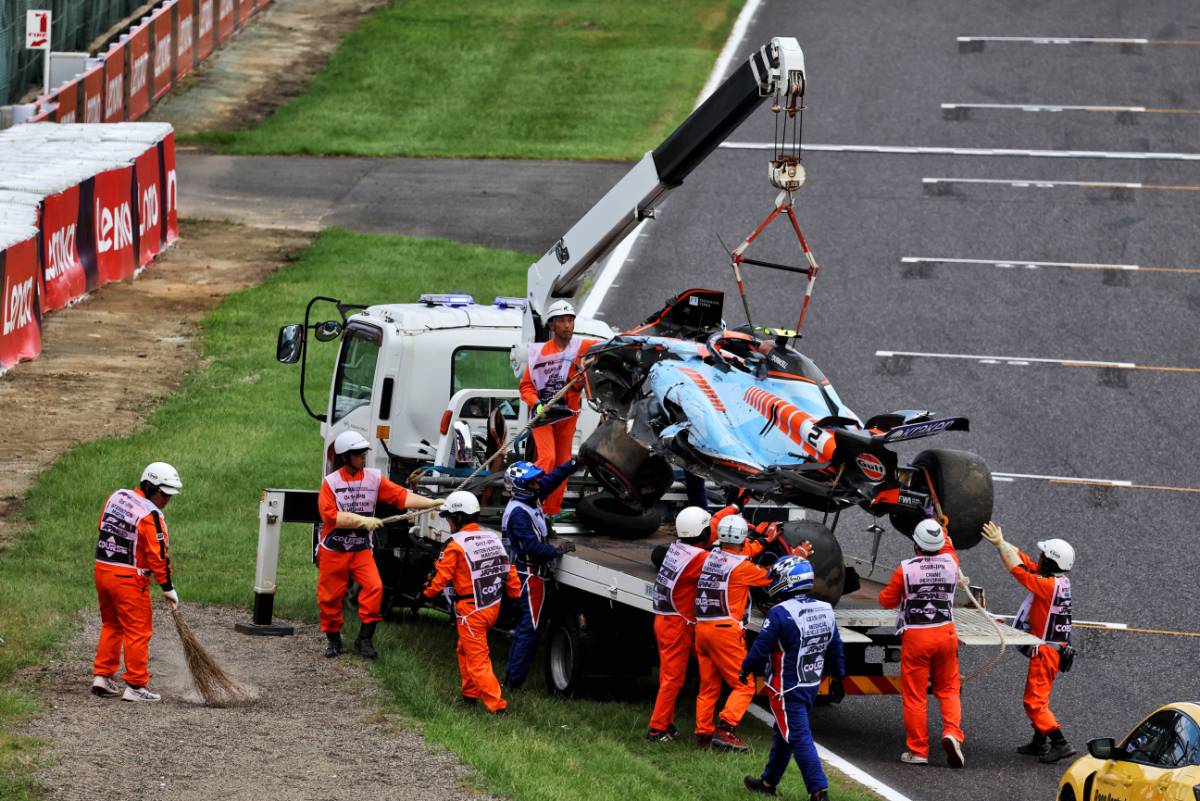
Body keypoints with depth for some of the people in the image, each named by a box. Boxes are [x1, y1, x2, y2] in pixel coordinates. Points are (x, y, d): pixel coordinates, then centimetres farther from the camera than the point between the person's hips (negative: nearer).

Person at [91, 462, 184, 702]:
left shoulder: (116, 497, 6)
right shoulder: (150, 515, -17)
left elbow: (103, 529, 15)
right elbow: (157, 556, -16)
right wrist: (168, 589, -8)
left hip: (102, 571, 8)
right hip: (129, 580, -8)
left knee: (111, 625, 21)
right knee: (137, 631, 0)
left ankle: (102, 676, 20)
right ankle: (135, 686, 1)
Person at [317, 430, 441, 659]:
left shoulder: (374, 477, 0)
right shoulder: (331, 482, -8)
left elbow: (401, 496, -8)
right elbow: (330, 515, -17)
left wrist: (432, 503, -20)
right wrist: (363, 521, -22)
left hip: (361, 550, 2)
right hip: (333, 551, -2)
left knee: (374, 587, -18)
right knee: (330, 595, 4)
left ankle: (365, 638, -8)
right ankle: (333, 638, 25)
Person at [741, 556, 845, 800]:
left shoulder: (780, 613, -19)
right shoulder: (825, 611, 3)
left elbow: (761, 649, -15)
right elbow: (836, 649, 12)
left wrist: (746, 669, 3)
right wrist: (837, 678, 23)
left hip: (787, 689, -8)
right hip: (812, 686, 8)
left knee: (798, 738, -7)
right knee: (783, 734, 20)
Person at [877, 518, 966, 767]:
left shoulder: (905, 569, -12)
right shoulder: (950, 562, -3)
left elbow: (887, 600, 1)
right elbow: (948, 548, 23)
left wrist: (886, 592, 23)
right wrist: (939, 527, 38)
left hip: (915, 637, -3)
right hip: (946, 634, 3)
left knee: (914, 695, 5)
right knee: (948, 689, 14)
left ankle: (918, 751, 8)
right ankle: (952, 733, -9)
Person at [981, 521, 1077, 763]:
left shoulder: (1048, 585, -21)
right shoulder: (1056, 580, 6)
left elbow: (1018, 569, -22)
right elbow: (1024, 561, 12)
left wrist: (1001, 544, -14)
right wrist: (1001, 543, 8)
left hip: (1046, 650, -10)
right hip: (1052, 649, 10)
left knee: (1035, 700, -8)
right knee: (1037, 698, 20)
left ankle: (1060, 743, -14)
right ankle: (1039, 743, 28)